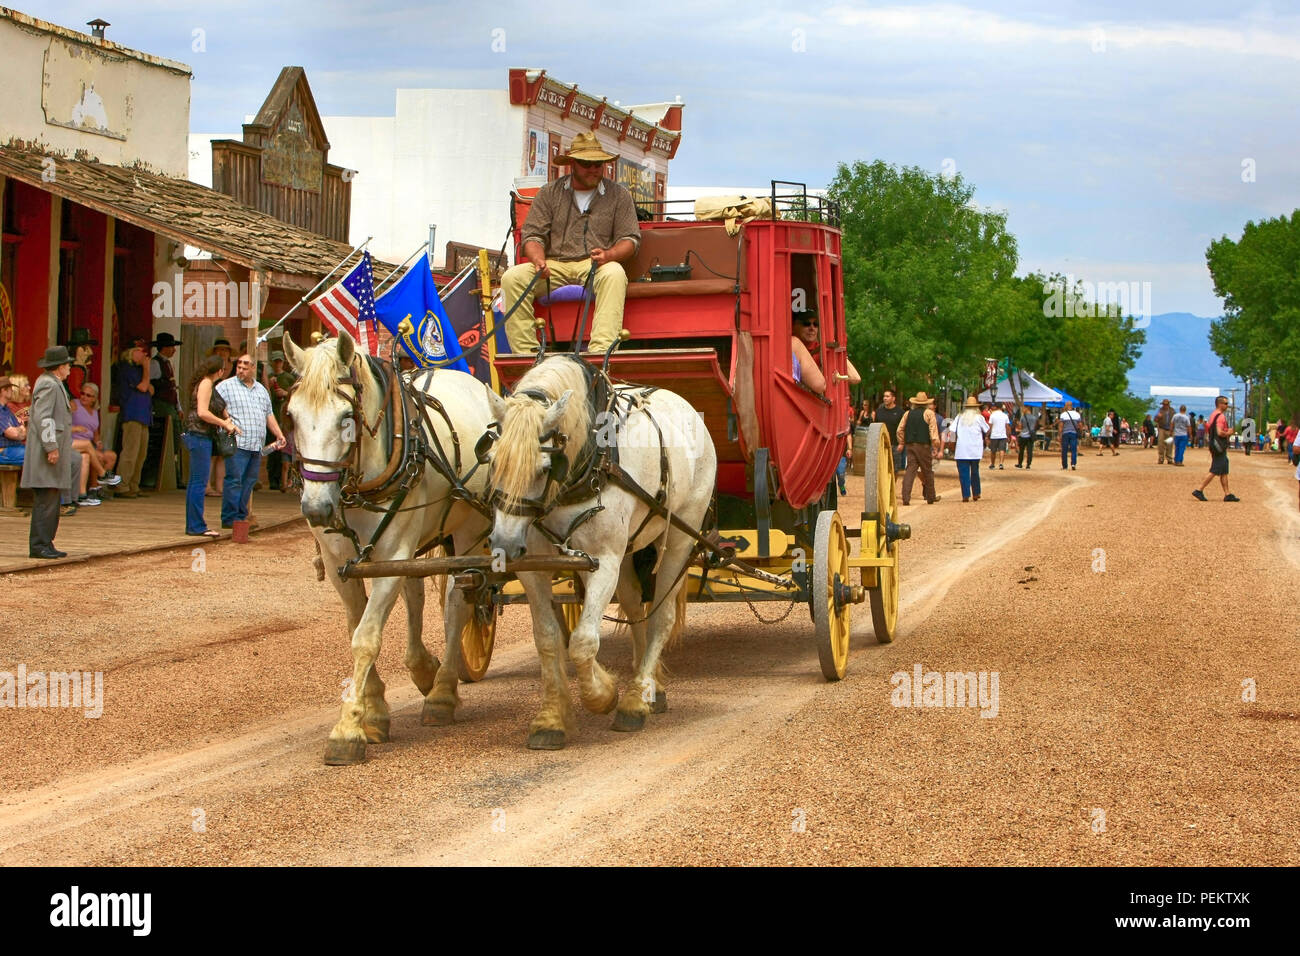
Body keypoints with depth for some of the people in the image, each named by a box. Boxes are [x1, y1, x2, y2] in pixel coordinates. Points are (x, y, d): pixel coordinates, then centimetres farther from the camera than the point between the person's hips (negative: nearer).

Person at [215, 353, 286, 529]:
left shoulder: (261, 389, 22)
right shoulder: (226, 386, 2)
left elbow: (269, 414, 27)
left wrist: (279, 434, 18)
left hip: (257, 445, 6)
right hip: (237, 443, -6)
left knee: (249, 482, 7)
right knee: (234, 480, -8)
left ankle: (242, 515, 12)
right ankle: (229, 518, -5)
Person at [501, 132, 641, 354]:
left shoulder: (618, 195, 11)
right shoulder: (549, 193, 13)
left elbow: (630, 239, 6)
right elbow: (533, 235, 7)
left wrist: (608, 255, -17)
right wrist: (539, 261, -17)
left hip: (596, 267, -1)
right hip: (555, 266, 1)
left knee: (615, 274, -38)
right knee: (513, 277, -26)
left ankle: (601, 351, -48)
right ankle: (526, 353, -30)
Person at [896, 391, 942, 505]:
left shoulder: (908, 413, 10)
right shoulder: (929, 413, -2)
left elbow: (900, 430, 12)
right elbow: (933, 432, -8)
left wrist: (901, 443, 25)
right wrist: (936, 448, -6)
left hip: (910, 445, 3)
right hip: (924, 446, -3)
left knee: (910, 470, 0)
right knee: (927, 472, 8)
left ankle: (906, 497, -13)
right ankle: (930, 497, 19)